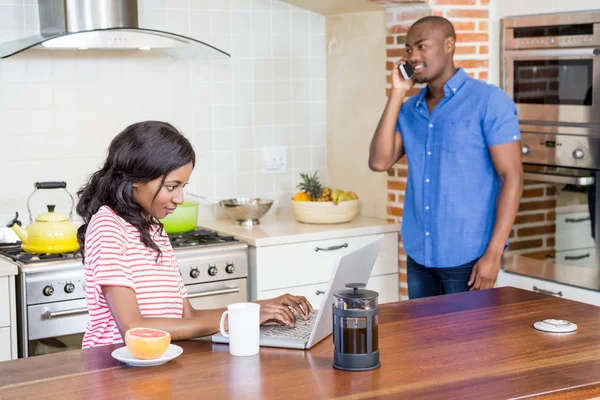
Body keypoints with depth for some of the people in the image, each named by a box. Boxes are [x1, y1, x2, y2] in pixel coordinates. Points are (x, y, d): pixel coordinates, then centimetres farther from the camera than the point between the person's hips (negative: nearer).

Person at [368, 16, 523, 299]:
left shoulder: (489, 101, -8)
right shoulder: (409, 109, 8)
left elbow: (512, 177, -11)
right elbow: (379, 162, -4)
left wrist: (493, 254, -17)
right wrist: (397, 95, -5)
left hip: (468, 257, -5)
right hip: (418, 255, 5)